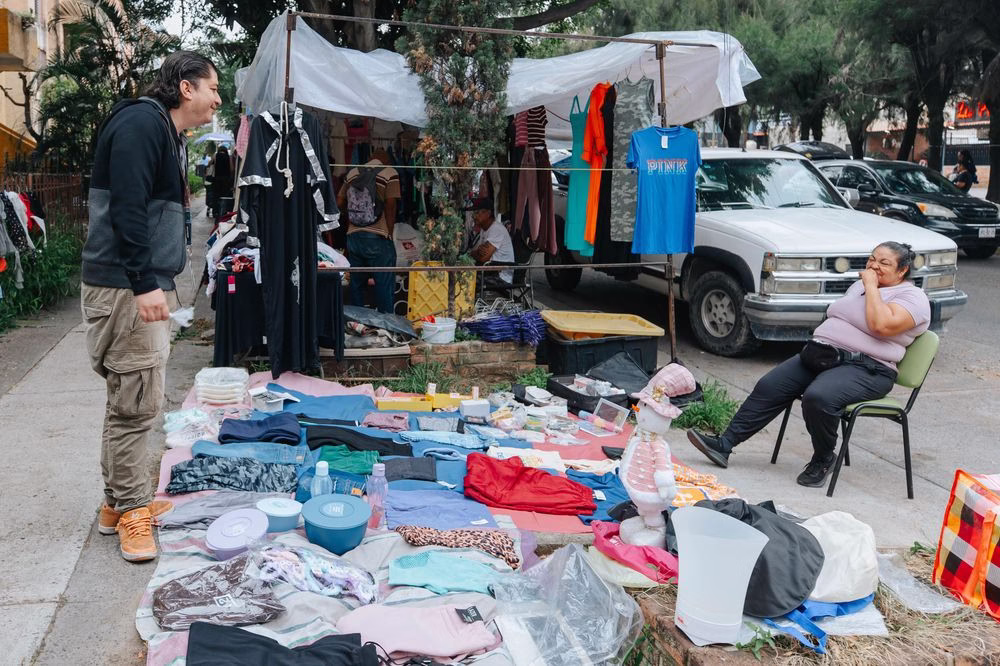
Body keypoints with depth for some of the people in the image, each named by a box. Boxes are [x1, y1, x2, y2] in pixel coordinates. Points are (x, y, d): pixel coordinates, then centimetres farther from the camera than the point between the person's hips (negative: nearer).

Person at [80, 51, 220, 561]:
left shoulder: (169, 134, 18)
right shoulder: (142, 121, -12)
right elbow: (126, 207, -22)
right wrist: (144, 283, -25)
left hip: (146, 283, 10)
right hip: (124, 286, -10)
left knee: (132, 399, 14)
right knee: (136, 402, -4)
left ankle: (120, 502, 24)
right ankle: (131, 509, 7)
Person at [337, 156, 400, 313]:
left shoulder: (352, 173, 10)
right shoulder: (389, 173, -4)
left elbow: (340, 203, 11)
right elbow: (390, 206, -11)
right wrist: (389, 234, -3)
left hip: (354, 236, 5)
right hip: (378, 237, -5)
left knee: (356, 284, 13)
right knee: (384, 287, 0)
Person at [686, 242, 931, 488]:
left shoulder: (913, 296, -3)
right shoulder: (859, 286, 22)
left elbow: (881, 326, -21)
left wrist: (871, 286, -12)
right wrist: (816, 345, 12)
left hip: (866, 368, -8)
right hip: (820, 354, 8)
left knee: (818, 397, -35)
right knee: (769, 386, -9)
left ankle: (823, 459, -10)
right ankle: (724, 444, -8)